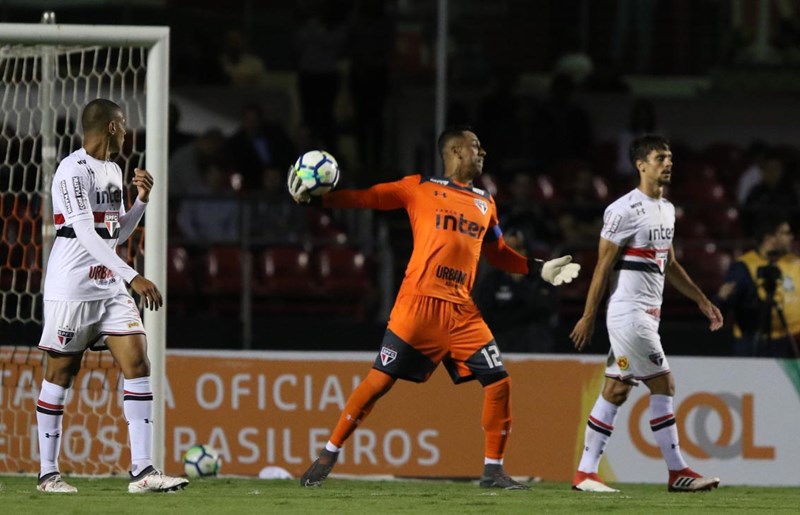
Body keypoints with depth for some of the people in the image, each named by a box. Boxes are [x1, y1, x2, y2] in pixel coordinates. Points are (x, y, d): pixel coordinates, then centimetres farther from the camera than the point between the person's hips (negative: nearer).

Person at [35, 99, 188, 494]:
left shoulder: (113, 171, 15)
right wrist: (133, 277, -28)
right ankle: (47, 473, 11)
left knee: (137, 364, -5)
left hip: (110, 288, 8)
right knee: (60, 376, 1)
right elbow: (87, 235, -23)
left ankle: (142, 471, -8)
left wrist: (142, 200, 6)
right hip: (72, 289, -8)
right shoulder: (73, 171, -14)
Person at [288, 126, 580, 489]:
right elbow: (367, 198, 1)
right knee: (380, 379, -7)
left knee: (499, 382, -3)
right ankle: (327, 457, 4)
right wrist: (318, 198, -10)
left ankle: (493, 471, 9)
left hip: (462, 310, 5)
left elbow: (497, 254, 30)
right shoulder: (420, 188, 5)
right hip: (419, 303, -5)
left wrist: (540, 270, 21)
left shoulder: (486, 204, 19)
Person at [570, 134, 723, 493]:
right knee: (663, 385, -7)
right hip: (629, 312, -9)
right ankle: (678, 472, 0)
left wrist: (702, 301, 20)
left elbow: (669, 265, 24)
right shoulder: (625, 210, -13)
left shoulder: (666, 209, 15)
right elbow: (603, 265, -12)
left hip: (648, 315, 9)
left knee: (616, 391, 7)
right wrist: (588, 317, -12)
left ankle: (585, 473, 8)